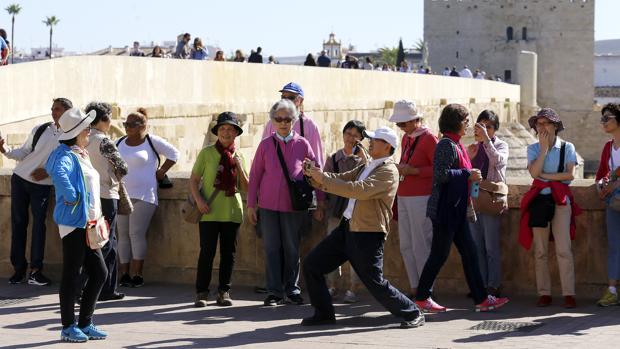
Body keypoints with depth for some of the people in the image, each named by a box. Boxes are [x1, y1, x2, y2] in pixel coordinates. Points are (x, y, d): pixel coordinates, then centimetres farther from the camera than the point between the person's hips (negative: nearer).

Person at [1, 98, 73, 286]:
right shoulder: (40, 129, 1)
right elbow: (24, 152, 4)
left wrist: (48, 172, -15)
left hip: (43, 185, -2)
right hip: (20, 178, 2)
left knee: (39, 223, -10)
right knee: (18, 222, 2)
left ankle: (35, 270, -6)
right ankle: (19, 268, 7)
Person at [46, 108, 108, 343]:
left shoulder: (81, 155, 17)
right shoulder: (66, 156, -14)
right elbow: (59, 174, -36)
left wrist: (96, 218, 24)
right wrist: (72, 198, -26)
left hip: (87, 224, 10)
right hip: (73, 222, -10)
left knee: (99, 272, 11)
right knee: (71, 275, -3)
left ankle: (84, 323, 18)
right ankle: (68, 327, 5)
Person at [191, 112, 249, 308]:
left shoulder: (238, 157, 9)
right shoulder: (207, 153, 1)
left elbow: (246, 188, 9)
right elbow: (194, 179, 2)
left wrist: (240, 167, -5)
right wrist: (199, 200, -12)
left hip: (232, 211, 3)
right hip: (210, 212, -3)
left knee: (229, 253, 6)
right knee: (207, 252, -4)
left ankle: (224, 292, 15)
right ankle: (201, 293, 3)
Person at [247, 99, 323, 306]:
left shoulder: (302, 144, 3)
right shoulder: (265, 145, 4)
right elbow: (255, 175, 7)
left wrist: (320, 201, 6)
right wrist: (251, 204, 5)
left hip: (294, 205, 0)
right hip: (268, 205, 0)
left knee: (292, 249, 6)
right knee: (272, 249, 2)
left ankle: (292, 289, 19)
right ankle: (275, 292, 7)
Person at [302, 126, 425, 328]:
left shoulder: (388, 172, -12)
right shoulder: (365, 168, 18)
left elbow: (359, 190, -25)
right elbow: (339, 179, 15)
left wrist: (323, 179, -22)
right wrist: (315, 175, -5)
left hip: (368, 235, -9)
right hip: (346, 228, 9)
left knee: (376, 284, -5)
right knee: (311, 265, 5)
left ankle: (413, 315, 13)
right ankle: (324, 314, 15)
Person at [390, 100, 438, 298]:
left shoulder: (428, 138, -9)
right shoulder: (406, 138, 15)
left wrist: (413, 171, -17)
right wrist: (399, 169, 10)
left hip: (421, 198, -8)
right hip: (403, 197, 8)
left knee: (421, 245, -8)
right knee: (406, 246, 7)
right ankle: (415, 289, 12)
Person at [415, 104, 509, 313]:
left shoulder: (456, 145, 15)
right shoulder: (446, 145, -14)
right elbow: (441, 174, -24)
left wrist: (471, 177, 10)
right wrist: (468, 174, -17)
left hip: (456, 210, 10)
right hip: (444, 209, -10)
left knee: (469, 252, 7)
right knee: (439, 254, -2)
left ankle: (481, 299, 9)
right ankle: (422, 298, 10)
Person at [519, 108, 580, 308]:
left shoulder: (567, 147, 5)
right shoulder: (533, 149, 8)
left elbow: (570, 174, -7)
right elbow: (534, 172, -9)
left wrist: (545, 175, -7)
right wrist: (544, 148, -8)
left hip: (560, 199, -2)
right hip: (539, 199, 2)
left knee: (564, 249, -10)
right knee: (540, 251, 3)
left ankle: (569, 294, -9)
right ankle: (544, 294, 8)